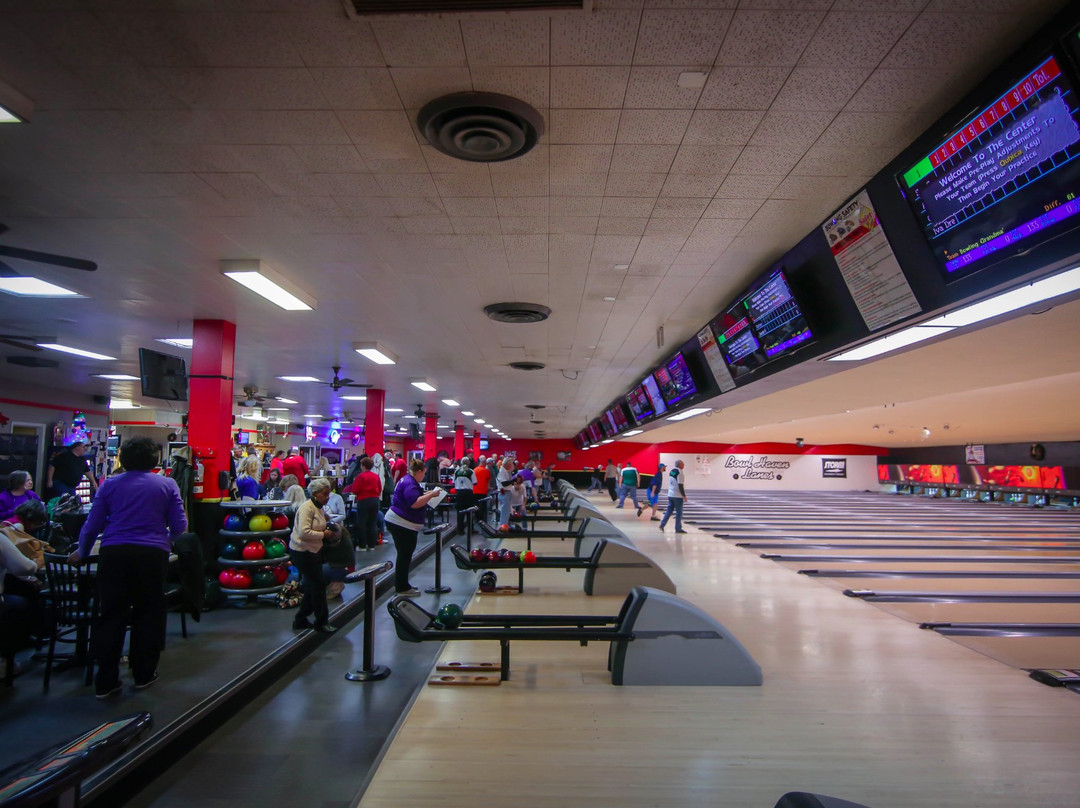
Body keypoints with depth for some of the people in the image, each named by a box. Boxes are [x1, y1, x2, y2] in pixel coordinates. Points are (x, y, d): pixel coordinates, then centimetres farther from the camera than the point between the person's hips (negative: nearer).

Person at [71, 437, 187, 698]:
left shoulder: (111, 484, 8)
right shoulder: (167, 484, 5)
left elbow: (93, 524, 7)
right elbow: (179, 525, 2)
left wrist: (82, 553, 23)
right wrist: (166, 541, 23)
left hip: (114, 554, 1)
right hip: (152, 554, -1)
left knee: (111, 616, 8)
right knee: (147, 614, 11)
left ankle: (106, 681, 12)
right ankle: (144, 674, 19)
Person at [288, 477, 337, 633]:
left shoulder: (319, 508, 12)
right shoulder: (307, 508, -18)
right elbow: (304, 532, -26)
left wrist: (328, 530, 6)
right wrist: (324, 534, -19)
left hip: (311, 552, 10)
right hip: (302, 552, -10)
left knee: (312, 586, 15)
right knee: (318, 585, -4)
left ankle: (300, 620, 28)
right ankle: (321, 622, 8)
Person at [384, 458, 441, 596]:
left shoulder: (408, 480, 13)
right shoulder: (410, 483, -19)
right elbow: (415, 503, -29)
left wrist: (426, 494, 15)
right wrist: (431, 495, -23)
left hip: (398, 522, 11)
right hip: (402, 524, -11)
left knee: (404, 554, 17)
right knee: (405, 555, -2)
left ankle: (401, 584, 26)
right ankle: (402, 588, 6)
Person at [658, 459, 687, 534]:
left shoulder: (671, 471, 9)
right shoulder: (679, 472, -16)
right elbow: (680, 485, -19)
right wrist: (684, 496, -13)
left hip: (670, 495, 7)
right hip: (677, 496, -7)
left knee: (669, 511, 12)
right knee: (679, 512, 2)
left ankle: (662, 525, 6)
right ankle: (678, 529, 8)